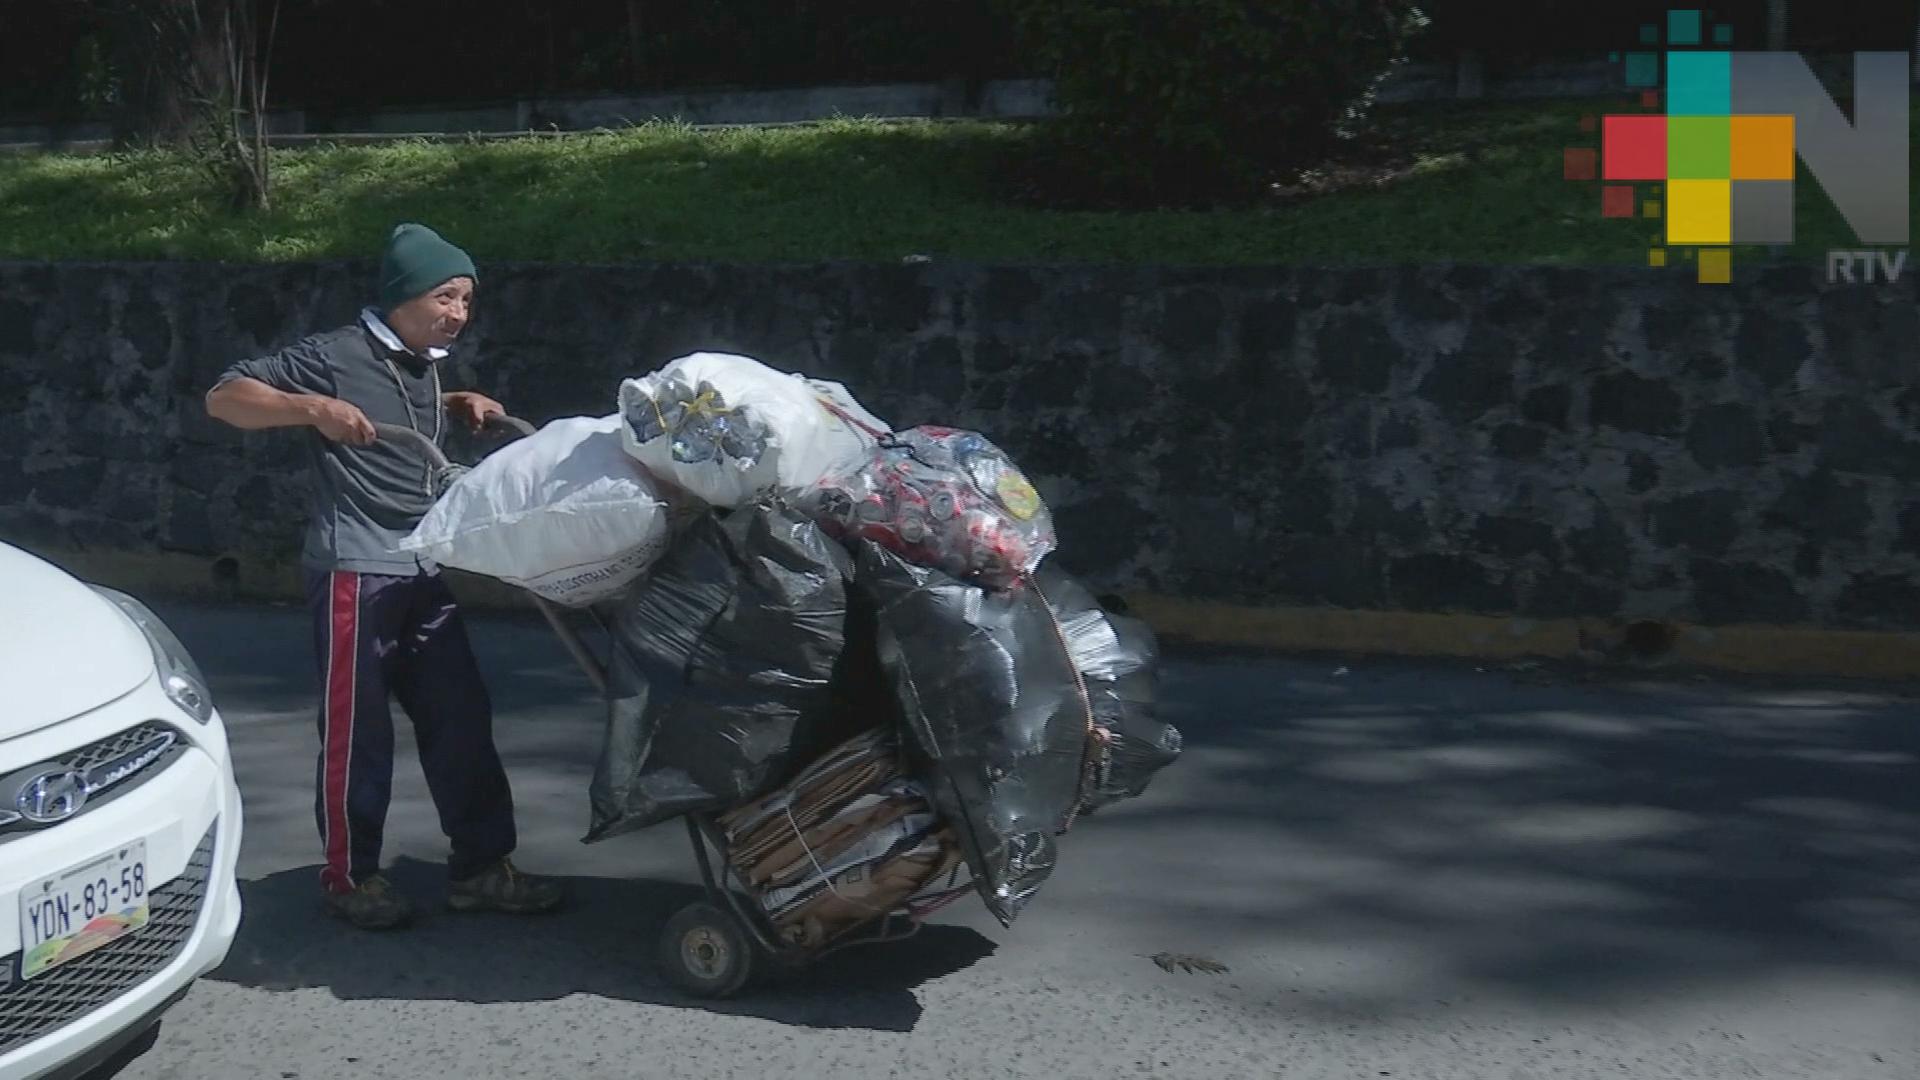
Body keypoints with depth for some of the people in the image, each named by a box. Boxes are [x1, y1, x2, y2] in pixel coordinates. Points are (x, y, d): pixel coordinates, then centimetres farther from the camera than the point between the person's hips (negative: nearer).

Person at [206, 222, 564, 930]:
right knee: (356, 729, -1)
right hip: (355, 573, -8)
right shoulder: (336, 357, -9)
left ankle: (480, 866, 16)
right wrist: (314, 409, -25)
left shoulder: (424, 366, 15)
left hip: (424, 577, 8)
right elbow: (224, 398, -11)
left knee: (461, 718, 8)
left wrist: (459, 406, 17)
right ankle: (351, 876, 13)